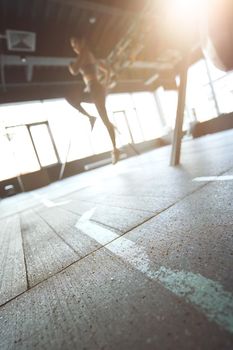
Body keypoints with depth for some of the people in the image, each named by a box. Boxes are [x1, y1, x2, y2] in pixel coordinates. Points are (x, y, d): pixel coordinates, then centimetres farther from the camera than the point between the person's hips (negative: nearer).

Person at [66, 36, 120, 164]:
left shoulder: (84, 53, -1)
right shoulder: (91, 56, 26)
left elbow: (74, 71, -11)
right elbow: (106, 71, 30)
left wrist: (70, 66, 10)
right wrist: (103, 84, 28)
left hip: (95, 89, -10)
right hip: (92, 90, 10)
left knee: (105, 120, -11)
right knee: (70, 97, 10)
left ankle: (115, 149, -8)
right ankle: (90, 117, 0)